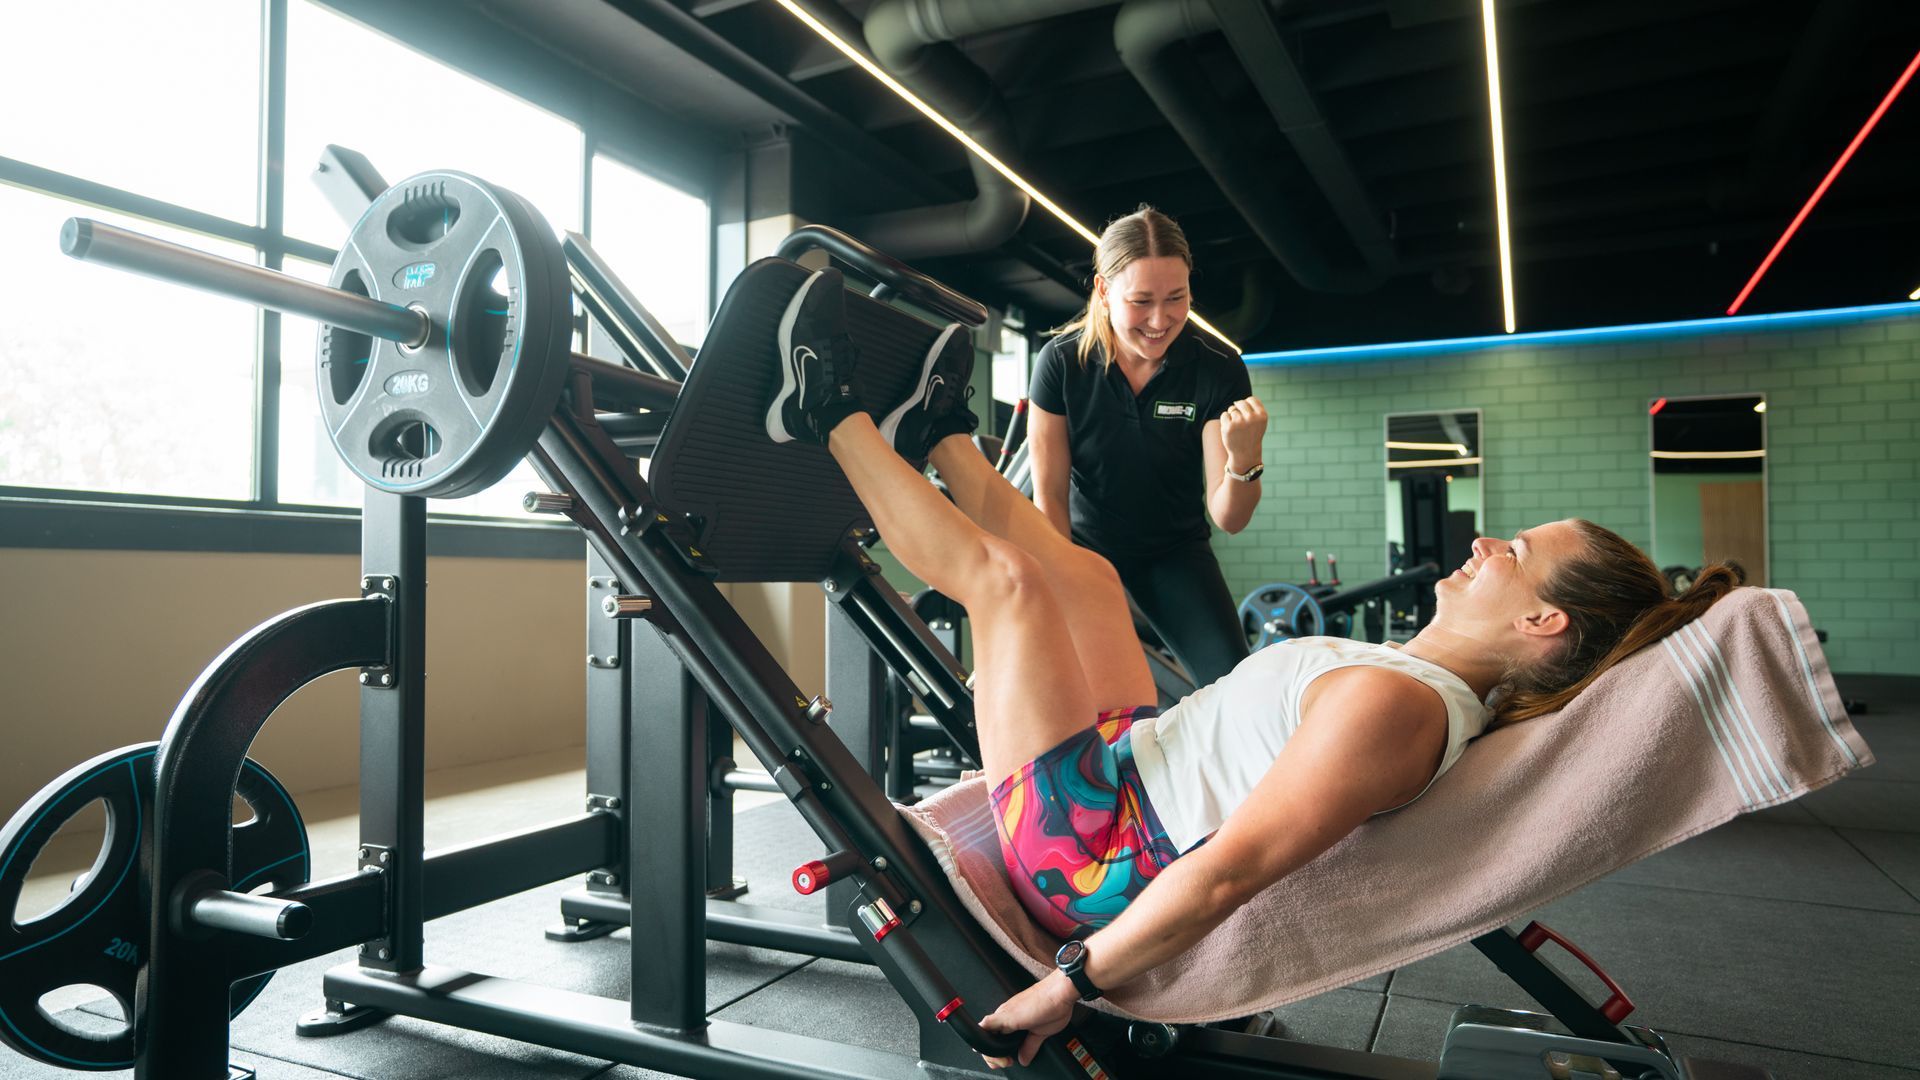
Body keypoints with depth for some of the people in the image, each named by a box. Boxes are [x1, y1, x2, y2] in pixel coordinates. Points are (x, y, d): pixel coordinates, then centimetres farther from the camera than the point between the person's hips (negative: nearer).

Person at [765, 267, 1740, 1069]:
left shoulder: (1385, 700, -29)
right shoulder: (1448, 693, 2)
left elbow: (1228, 872, -32)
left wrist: (1069, 984, -24)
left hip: (1090, 858, -8)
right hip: (1130, 767, 8)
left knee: (1000, 570, -7)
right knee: (1085, 572, 14)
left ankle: (830, 414, 12)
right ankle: (938, 434, 35)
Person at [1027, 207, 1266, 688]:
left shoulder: (1218, 368, -20)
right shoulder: (1062, 362, -20)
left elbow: (1228, 518, -19)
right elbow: (1050, 495, -12)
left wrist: (1244, 459, -41)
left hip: (1176, 549, 1)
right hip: (1086, 541, -1)